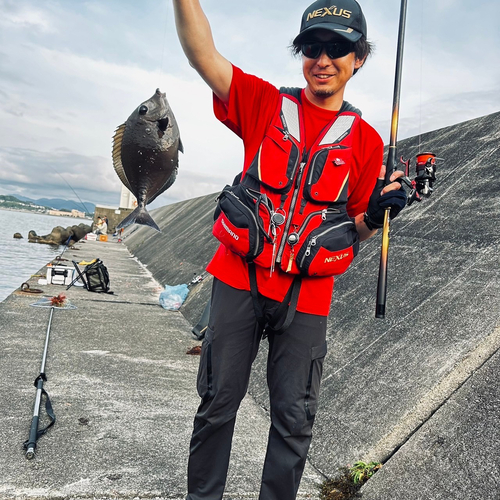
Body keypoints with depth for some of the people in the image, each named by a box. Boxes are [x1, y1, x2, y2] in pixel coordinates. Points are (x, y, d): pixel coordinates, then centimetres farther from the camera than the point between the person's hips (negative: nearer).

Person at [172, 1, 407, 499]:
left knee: (294, 419, 9)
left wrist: (375, 214, -10)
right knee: (218, 403, 11)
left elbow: (356, 230, 10)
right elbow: (202, 55, -7)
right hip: (239, 280, 0)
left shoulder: (365, 140, 7)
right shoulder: (266, 104, 5)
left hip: (306, 294, 1)